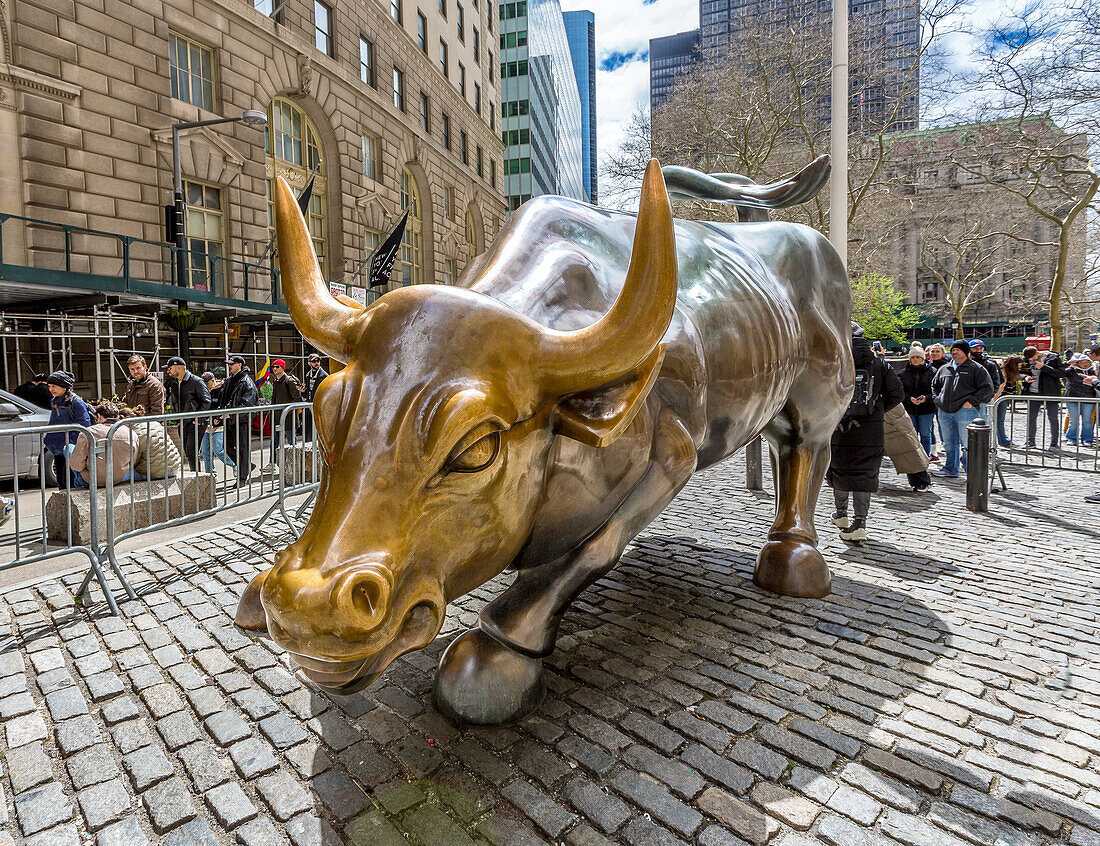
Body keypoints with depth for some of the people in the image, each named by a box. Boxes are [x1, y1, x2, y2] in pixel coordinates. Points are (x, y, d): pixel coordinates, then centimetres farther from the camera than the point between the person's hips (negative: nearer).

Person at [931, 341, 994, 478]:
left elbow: (987, 388, -3)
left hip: (965, 410, -5)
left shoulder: (976, 368, 1)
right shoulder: (944, 369, 17)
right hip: (945, 412, 6)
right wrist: (937, 400, 14)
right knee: (949, 442, 11)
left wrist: (971, 401, -12)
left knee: (966, 443, -5)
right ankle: (950, 470, 20)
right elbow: (935, 385, 30)